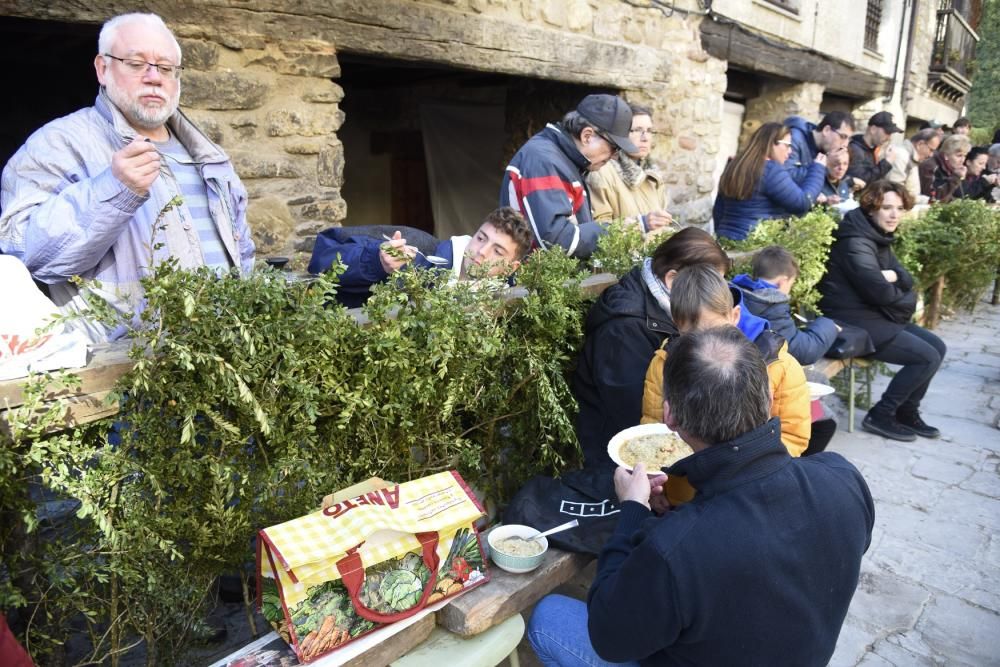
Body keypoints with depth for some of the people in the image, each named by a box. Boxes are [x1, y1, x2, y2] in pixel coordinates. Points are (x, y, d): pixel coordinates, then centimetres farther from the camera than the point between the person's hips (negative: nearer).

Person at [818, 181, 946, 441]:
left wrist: (894, 276, -16)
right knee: (928, 357, -11)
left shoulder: (880, 237, 12)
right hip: (854, 322, -10)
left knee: (937, 347, 11)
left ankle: (907, 412, 21)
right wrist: (909, 299, -3)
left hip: (876, 316, 10)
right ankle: (880, 415, 1)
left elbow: (907, 278, 8)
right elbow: (881, 292, -24)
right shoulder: (855, 242, -20)